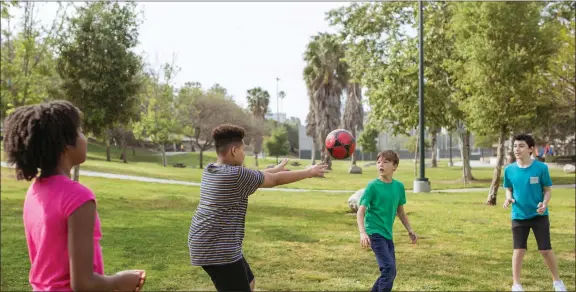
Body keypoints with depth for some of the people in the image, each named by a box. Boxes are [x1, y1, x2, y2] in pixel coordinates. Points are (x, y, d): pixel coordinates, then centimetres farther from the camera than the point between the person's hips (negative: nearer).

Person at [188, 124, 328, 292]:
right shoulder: (236, 175, -19)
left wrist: (275, 169, 34)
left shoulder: (210, 171, 8)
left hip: (207, 244, 10)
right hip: (217, 249, -10)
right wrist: (309, 172, 5)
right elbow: (275, 180, -8)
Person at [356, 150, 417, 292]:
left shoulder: (399, 186, 3)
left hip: (387, 233, 6)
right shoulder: (372, 186, -12)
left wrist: (410, 230, 15)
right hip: (374, 232, -6)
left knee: (391, 272, 10)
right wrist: (362, 233, -28)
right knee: (388, 268, -16)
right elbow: (361, 211, -15)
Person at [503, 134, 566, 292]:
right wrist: (509, 198, -12)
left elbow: (548, 190, -1)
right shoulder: (509, 169, -3)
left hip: (539, 215, -1)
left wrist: (545, 203, -20)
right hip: (518, 216, 1)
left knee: (546, 250, 5)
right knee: (518, 250, 2)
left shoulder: (541, 167, -10)